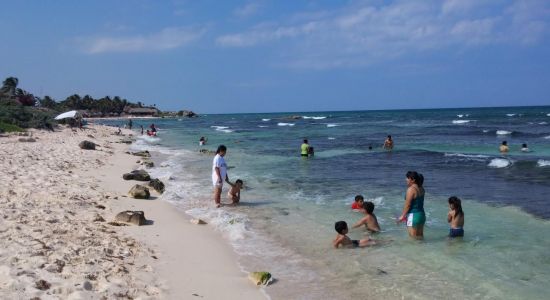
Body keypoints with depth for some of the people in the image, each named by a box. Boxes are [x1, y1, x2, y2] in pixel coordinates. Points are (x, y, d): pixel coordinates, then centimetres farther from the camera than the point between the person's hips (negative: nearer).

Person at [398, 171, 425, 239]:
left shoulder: (411, 189, -16)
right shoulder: (421, 189, 8)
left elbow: (407, 204, -16)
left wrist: (402, 216, -9)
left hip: (413, 215, -9)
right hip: (422, 214, 9)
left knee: (413, 237, -1)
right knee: (420, 236, 15)